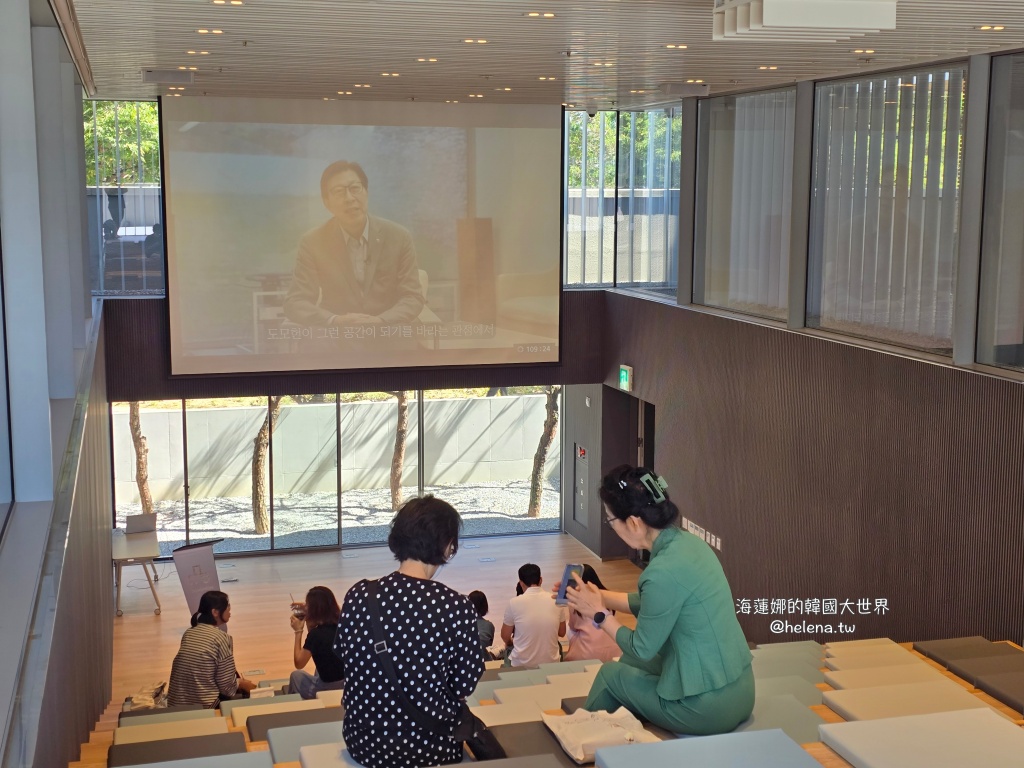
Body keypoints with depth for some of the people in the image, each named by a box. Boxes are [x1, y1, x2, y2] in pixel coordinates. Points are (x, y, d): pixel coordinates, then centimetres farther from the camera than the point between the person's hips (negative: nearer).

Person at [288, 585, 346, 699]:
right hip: (348, 684, 6)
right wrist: (306, 616, 11)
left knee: (296, 675, 24)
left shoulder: (316, 634, -21)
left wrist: (298, 631, -5)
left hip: (326, 689, -6)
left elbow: (299, 663, -7)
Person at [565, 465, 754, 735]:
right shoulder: (687, 542, 0)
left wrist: (599, 614, 2)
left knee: (610, 674, 16)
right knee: (630, 659, 26)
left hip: (708, 707, -7)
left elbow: (643, 648, -11)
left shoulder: (664, 571, -25)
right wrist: (600, 596, 18)